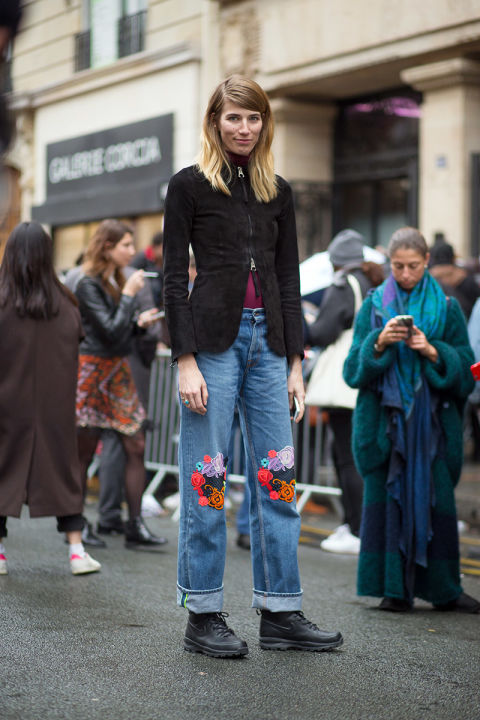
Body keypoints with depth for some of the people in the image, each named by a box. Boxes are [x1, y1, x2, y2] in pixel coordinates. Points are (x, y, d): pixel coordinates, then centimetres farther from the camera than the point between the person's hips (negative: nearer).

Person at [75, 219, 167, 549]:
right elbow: (110, 331, -20)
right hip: (94, 371, -8)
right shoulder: (89, 285, -11)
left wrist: (140, 322, 1)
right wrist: (129, 295, -13)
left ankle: (135, 526, 3)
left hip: (119, 372, 8)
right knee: (85, 451, 0)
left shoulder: (119, 282, 13)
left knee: (136, 447, 1)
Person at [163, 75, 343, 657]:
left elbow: (289, 280, 14)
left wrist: (295, 361, 7)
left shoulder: (277, 192, 14)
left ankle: (280, 613, 12)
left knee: (277, 477, 4)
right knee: (206, 478, -1)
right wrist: (185, 360, -12)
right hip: (213, 338, -5)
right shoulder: (189, 185, 1)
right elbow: (175, 279, -4)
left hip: (267, 338, 5)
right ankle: (203, 618, 8)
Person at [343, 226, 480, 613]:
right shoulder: (374, 305, 7)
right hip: (385, 417, 0)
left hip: (432, 417, 0)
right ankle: (395, 588, 5)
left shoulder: (446, 306, 6)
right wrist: (380, 342, -16)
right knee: (389, 496, -2)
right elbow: (355, 365, 1)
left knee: (436, 497, -1)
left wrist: (432, 352, -14)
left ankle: (444, 588, 10)